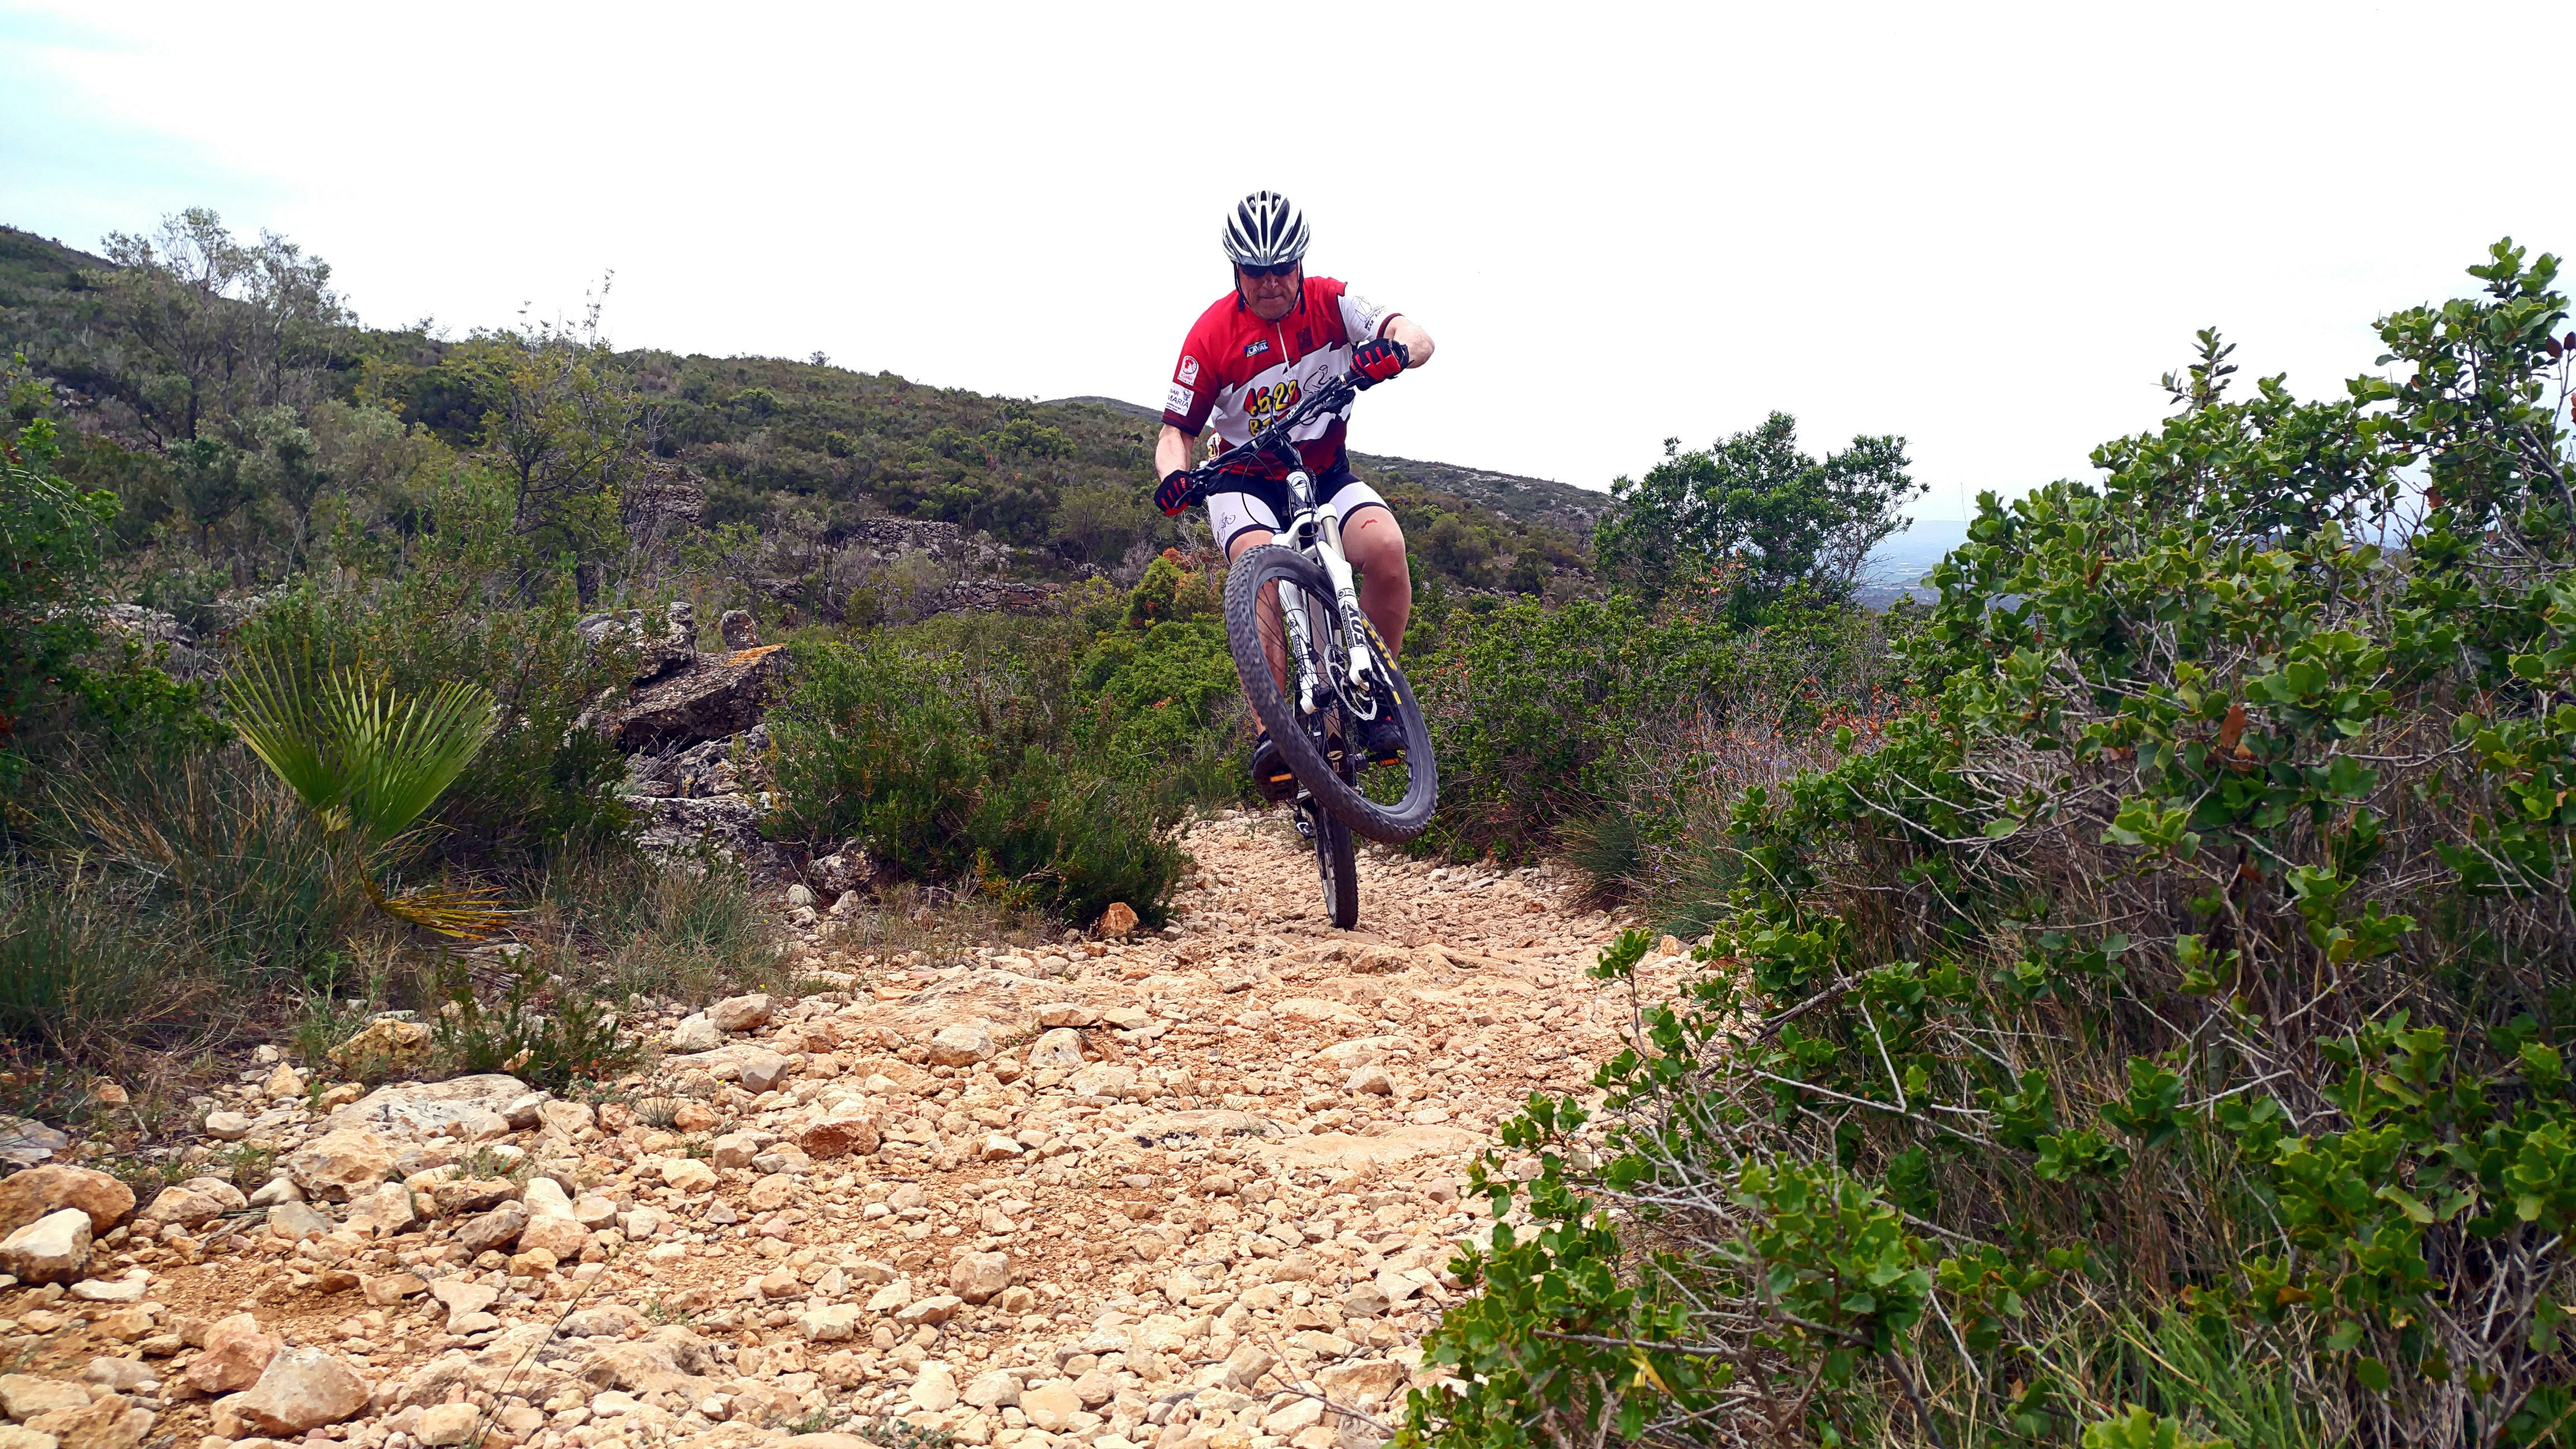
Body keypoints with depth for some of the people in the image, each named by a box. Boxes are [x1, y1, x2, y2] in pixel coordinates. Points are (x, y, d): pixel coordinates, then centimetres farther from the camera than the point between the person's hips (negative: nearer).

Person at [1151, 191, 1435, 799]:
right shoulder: (1212, 332, -11)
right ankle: (1271, 726, -33)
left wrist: (1394, 348, -45)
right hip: (1245, 481, -1)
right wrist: (1173, 475, -31)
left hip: (1327, 473, 2)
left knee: (1385, 545, -29)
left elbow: (1419, 338, -20)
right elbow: (1177, 429, -8)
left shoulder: (1329, 302, -7)